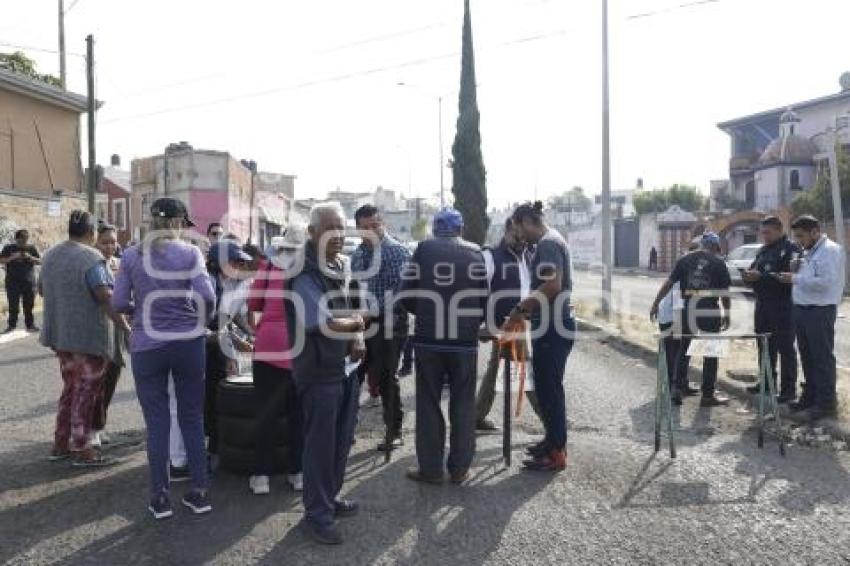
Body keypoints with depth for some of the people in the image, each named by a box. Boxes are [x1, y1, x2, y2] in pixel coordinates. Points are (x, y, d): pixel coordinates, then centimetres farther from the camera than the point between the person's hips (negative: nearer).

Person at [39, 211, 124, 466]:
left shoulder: (51, 255, 10)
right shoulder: (91, 258, -17)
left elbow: (41, 288, 23)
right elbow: (106, 297, -24)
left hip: (60, 334, 8)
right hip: (89, 335, -8)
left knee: (71, 387, 18)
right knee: (86, 391, 1)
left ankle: (60, 444, 24)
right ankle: (82, 450, 7)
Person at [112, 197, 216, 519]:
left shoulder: (132, 256, 0)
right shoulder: (189, 253, -5)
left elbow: (119, 303, -1)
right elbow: (207, 296, -14)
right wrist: (201, 321, 4)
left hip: (146, 346, 1)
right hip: (187, 342, 0)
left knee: (157, 422, 8)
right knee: (192, 418, 11)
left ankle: (160, 498, 15)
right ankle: (200, 492, 18)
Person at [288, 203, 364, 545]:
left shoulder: (341, 267, 9)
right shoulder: (303, 273, -18)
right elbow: (321, 323, -25)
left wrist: (356, 340, -6)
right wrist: (357, 326, -8)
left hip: (346, 366, 8)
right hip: (319, 370, -8)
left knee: (342, 439, 18)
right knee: (320, 443, 1)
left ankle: (330, 498, 34)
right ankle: (317, 514, 15)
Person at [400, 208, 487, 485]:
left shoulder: (423, 249, 2)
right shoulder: (475, 253, 4)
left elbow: (406, 296, -2)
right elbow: (485, 298, -1)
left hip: (428, 338, 0)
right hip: (465, 340, 1)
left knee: (429, 403, 8)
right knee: (463, 404, 11)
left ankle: (430, 468, 12)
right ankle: (459, 468, 16)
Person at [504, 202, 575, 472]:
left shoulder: (548, 243, -15)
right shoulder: (552, 241, 16)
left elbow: (552, 285, -27)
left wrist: (521, 308, -20)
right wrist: (528, 308, 20)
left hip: (551, 330, -10)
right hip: (553, 327, 10)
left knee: (549, 389, -4)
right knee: (548, 388, 18)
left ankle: (556, 453, 4)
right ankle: (554, 440, 30)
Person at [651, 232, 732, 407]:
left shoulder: (685, 260, 5)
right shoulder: (718, 263, 0)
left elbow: (668, 283, 1)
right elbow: (724, 293, -2)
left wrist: (655, 304, 4)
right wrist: (727, 314, 9)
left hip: (687, 311, 2)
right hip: (710, 311, -2)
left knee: (684, 349, 16)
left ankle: (679, 386, 11)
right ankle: (708, 395, 10)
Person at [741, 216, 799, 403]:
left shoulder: (791, 248, -9)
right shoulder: (762, 251, 16)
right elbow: (755, 271, 21)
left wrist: (761, 276, -24)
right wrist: (749, 275, -2)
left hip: (782, 305, -8)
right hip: (763, 304, 8)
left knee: (785, 347, -3)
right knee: (765, 345, 14)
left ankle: (788, 389, 3)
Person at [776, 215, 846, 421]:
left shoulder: (830, 250, -11)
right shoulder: (808, 252, 16)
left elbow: (826, 282, -21)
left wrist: (795, 278, -17)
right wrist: (796, 271, 2)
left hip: (820, 311, -9)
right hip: (801, 309, 9)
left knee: (822, 358, -2)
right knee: (807, 357, 15)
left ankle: (825, 403, 5)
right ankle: (810, 397, 26)